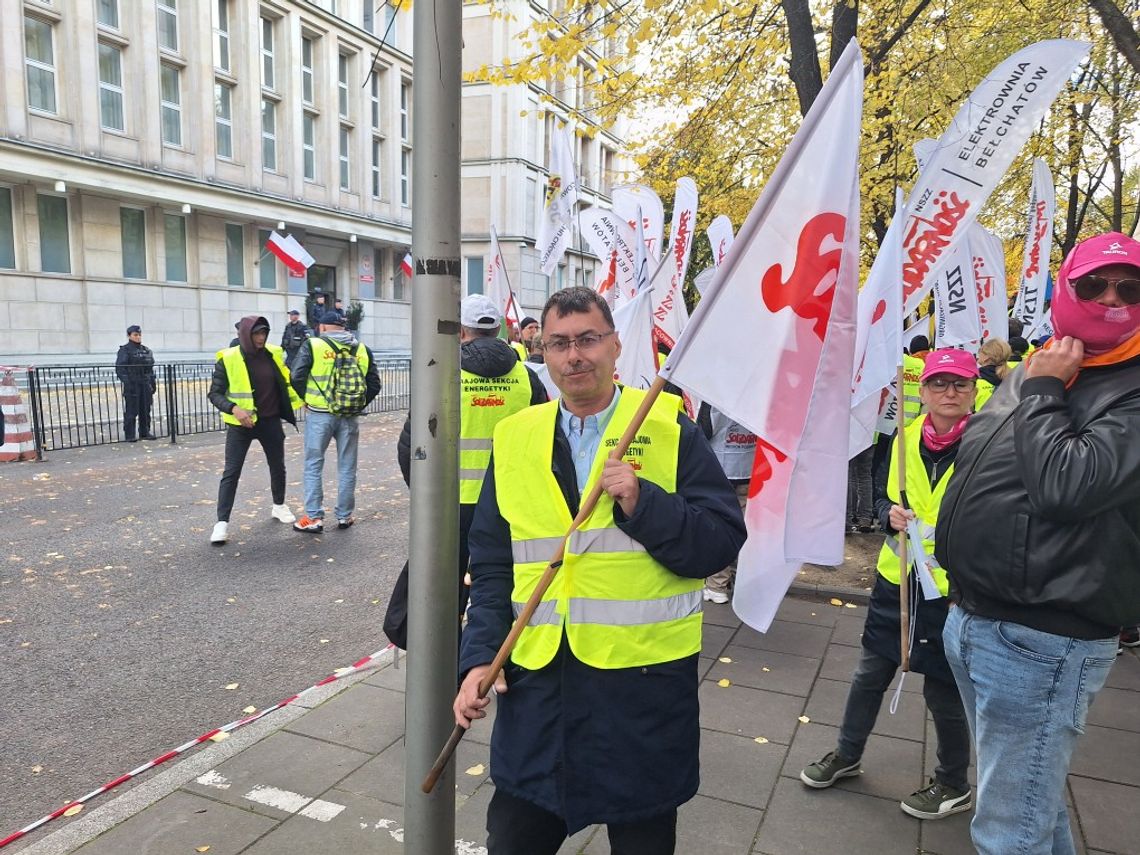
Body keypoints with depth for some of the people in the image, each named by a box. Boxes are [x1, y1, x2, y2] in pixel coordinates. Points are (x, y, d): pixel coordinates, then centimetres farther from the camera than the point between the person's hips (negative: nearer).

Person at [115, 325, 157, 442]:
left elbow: (150, 368, 18)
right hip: (132, 385, -6)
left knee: (145, 410, 10)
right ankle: (130, 435, 2)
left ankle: (145, 432, 20)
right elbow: (120, 368, -11)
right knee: (131, 411, -3)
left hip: (145, 385, 6)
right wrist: (126, 381, -20)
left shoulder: (146, 350, 14)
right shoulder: (124, 350, -4)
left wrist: (153, 382, 13)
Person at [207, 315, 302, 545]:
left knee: (277, 467, 16)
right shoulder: (228, 359, -11)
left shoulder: (273, 354, -1)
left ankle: (279, 506, 37)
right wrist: (234, 409, -24)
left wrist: (300, 400, 6)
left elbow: (286, 382, 14)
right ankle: (222, 522, 1)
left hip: (271, 422, 4)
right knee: (231, 472, -4)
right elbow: (215, 393, -9)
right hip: (240, 425, -4)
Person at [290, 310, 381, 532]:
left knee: (313, 465, 8)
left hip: (319, 414, -2)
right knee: (347, 467, 12)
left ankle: (314, 517, 7)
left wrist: (307, 400, 7)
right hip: (350, 417, 3)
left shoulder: (312, 346, -3)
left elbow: (297, 378, -8)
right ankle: (344, 516, 18)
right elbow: (374, 385, 6)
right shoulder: (362, 350, 7)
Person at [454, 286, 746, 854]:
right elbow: (491, 566, 7)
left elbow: (722, 540, -8)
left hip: (645, 682, -2)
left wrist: (644, 504, -21)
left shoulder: (668, 428, -4)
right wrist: (479, 656, -2)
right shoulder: (515, 438, 5)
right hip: (536, 682, 3)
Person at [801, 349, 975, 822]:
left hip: (953, 588, -4)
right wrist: (890, 513, -8)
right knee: (870, 671, 16)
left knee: (944, 689, 10)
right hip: (897, 576, 5)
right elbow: (881, 493, 13)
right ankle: (846, 753, 37)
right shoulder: (906, 437, 1)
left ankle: (954, 784, 35)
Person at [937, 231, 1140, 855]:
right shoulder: (1032, 372, 13)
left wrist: (1042, 392, -14)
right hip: (971, 620, 8)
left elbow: (1068, 483, -26)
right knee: (1031, 802, 25)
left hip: (1040, 639, -8)